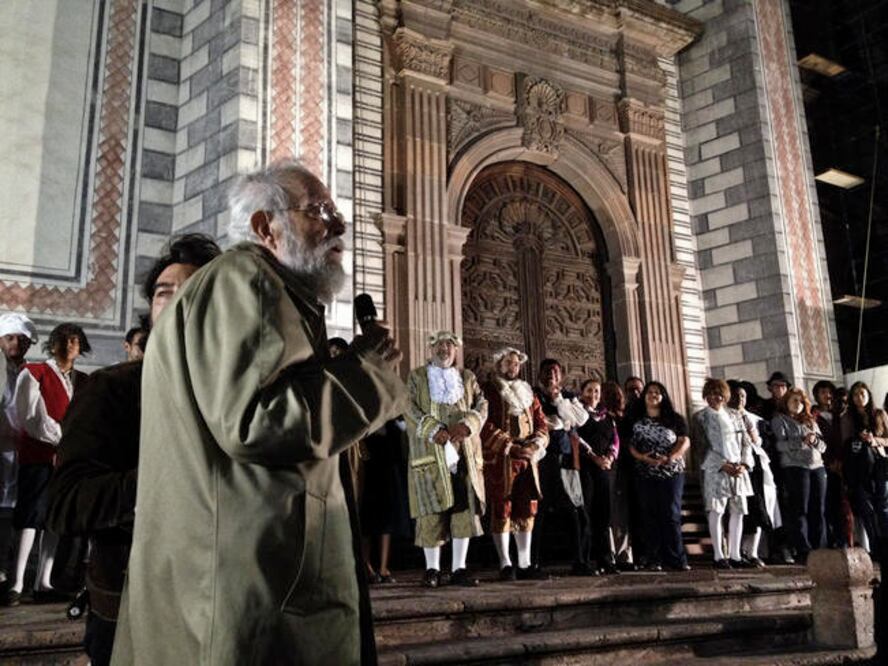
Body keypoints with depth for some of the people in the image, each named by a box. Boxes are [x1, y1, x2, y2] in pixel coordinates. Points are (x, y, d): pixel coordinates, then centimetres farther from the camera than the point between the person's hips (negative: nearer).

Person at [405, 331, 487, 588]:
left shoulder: (467, 377, 18)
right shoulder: (417, 377, 10)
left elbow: (481, 405, 7)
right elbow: (410, 409, -2)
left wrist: (467, 424, -13)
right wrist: (434, 430, -17)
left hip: (464, 452, 3)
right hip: (429, 453, -2)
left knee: (465, 509, -1)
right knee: (431, 511, -3)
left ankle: (459, 568, 7)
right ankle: (432, 569, 7)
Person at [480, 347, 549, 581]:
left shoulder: (528, 393, 20)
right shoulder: (488, 391, 1)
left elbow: (541, 423, 14)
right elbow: (485, 427, -10)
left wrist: (535, 444, -6)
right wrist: (511, 447, -17)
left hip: (527, 459, 6)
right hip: (499, 460, -6)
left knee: (527, 509, 6)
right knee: (502, 510, -4)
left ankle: (524, 564, 12)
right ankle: (505, 564, 2)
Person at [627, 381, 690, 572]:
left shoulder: (674, 419, 8)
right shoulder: (636, 420, 9)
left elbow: (685, 441, 0)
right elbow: (630, 444, 3)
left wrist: (672, 457, -16)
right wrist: (643, 457, -15)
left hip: (672, 472, -1)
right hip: (645, 474, 1)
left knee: (671, 515, -4)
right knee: (650, 516, 2)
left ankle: (676, 559, -1)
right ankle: (654, 560, 5)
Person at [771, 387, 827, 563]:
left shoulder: (810, 421, 23)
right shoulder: (779, 420, 6)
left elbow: (823, 446, 16)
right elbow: (780, 444, -7)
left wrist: (815, 440, -6)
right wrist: (802, 441, -18)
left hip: (817, 467, 5)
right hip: (795, 468, -5)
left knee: (818, 510, 2)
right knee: (799, 509, -7)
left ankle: (820, 549, 6)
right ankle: (803, 551, -6)